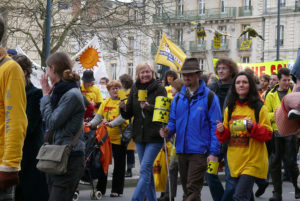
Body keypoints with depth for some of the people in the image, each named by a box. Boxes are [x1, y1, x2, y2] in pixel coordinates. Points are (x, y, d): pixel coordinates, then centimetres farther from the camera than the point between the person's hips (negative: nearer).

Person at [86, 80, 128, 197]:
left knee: (118, 165, 3)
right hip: (105, 138, 4)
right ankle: (100, 189, 20)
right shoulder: (105, 103, 10)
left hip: (119, 138, -4)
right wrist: (91, 123, -15)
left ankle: (117, 190, 12)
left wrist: (111, 124, -34)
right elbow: (99, 116, 5)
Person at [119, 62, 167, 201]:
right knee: (147, 170, 13)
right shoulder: (134, 89, 9)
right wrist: (123, 108, -11)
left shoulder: (159, 89, -5)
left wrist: (149, 107, -26)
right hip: (139, 136, 5)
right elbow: (128, 115, 10)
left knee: (145, 170, -12)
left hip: (154, 137, -5)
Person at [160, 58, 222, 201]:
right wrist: (168, 131, -8)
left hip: (200, 151, -6)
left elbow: (215, 126, -8)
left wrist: (214, 153, -13)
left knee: (193, 189, -10)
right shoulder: (178, 98, 11)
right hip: (181, 150, 6)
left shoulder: (209, 97, -5)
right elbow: (173, 120, 16)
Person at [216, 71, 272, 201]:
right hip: (235, 161, 5)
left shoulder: (259, 108, -2)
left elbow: (268, 133, -6)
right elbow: (225, 137, 16)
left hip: (252, 161, -5)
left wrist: (252, 127, -22)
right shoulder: (230, 109, 12)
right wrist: (221, 131, -6)